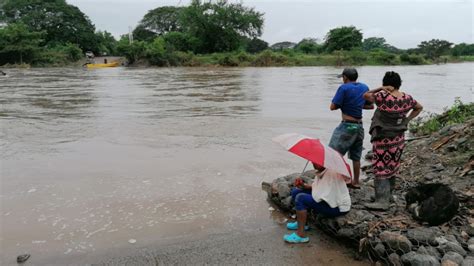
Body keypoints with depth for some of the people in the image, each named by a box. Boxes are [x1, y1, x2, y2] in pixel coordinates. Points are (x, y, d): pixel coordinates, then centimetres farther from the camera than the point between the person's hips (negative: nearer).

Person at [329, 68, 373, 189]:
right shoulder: (364, 87, 8)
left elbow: (332, 107, -15)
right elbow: (371, 106, 17)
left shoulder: (344, 88, -12)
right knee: (356, 156, 15)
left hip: (347, 126, -7)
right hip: (359, 126, 8)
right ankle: (355, 182, 24)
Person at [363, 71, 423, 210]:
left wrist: (380, 89, -13)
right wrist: (407, 120, 12)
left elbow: (365, 95, -9)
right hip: (399, 138, 7)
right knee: (392, 166, 18)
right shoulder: (407, 98, 0)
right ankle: (388, 193, 32)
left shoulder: (383, 96, -21)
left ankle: (382, 200, -6)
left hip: (383, 139, -6)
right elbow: (419, 107, 17)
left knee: (381, 168, -3)